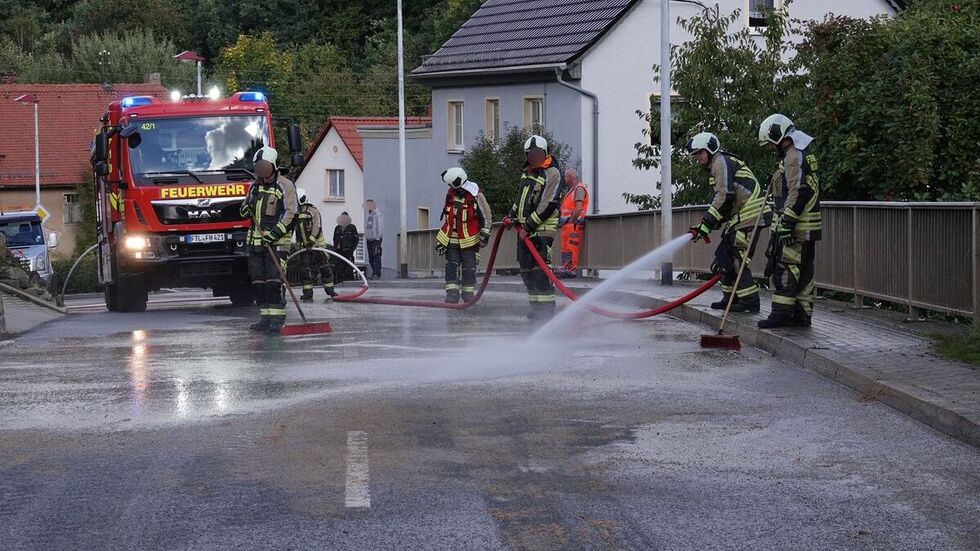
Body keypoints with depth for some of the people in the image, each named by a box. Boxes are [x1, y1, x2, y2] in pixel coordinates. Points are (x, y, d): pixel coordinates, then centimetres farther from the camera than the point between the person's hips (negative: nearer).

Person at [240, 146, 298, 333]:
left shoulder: (285, 186, -3)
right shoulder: (255, 186, 18)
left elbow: (290, 213, -10)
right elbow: (245, 208, 27)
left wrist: (275, 233, -20)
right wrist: (246, 210, 0)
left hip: (276, 241, -7)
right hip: (255, 239, 7)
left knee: (274, 280, -13)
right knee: (258, 281, 6)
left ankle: (277, 319, -13)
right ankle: (265, 318, 12)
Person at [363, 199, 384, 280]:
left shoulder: (378, 215, -7)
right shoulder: (367, 215, 15)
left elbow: (380, 227, -11)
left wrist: (378, 237, -14)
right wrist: (365, 236, 13)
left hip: (376, 239, -8)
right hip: (369, 239, 8)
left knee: (376, 257, -10)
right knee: (370, 258, 9)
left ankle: (377, 274, -13)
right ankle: (374, 272, 16)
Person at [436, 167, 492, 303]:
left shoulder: (475, 196, -15)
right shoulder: (451, 194, 1)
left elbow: (486, 216, -5)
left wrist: (485, 233, -6)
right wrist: (440, 241, 16)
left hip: (468, 239, -4)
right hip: (451, 239, 4)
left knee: (469, 267, 2)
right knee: (451, 265, -3)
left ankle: (468, 292, 14)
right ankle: (452, 292, -3)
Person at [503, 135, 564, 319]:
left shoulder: (552, 173, -9)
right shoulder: (527, 172, 17)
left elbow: (549, 205, -16)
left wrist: (530, 224, -18)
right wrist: (512, 216, 15)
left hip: (542, 228, -9)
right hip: (524, 228, 9)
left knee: (540, 268, -16)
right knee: (526, 269, 8)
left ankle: (547, 306, -15)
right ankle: (536, 305, 13)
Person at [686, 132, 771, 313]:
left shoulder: (721, 162, -7)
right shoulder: (718, 165, 26)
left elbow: (725, 197, -17)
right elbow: (723, 204, 24)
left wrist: (707, 223, -14)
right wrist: (704, 226, 14)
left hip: (749, 216, -11)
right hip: (740, 218, 11)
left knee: (736, 257, -13)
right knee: (723, 255, 13)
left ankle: (750, 300, -14)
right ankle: (731, 298, 19)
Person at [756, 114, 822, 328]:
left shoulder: (793, 157, -13)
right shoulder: (802, 154, 20)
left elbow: (797, 194, -21)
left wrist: (786, 224, -21)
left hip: (796, 228, -10)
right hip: (806, 229, 10)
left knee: (786, 268, -9)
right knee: (802, 271, 10)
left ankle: (782, 313, -10)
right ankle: (802, 314, 13)